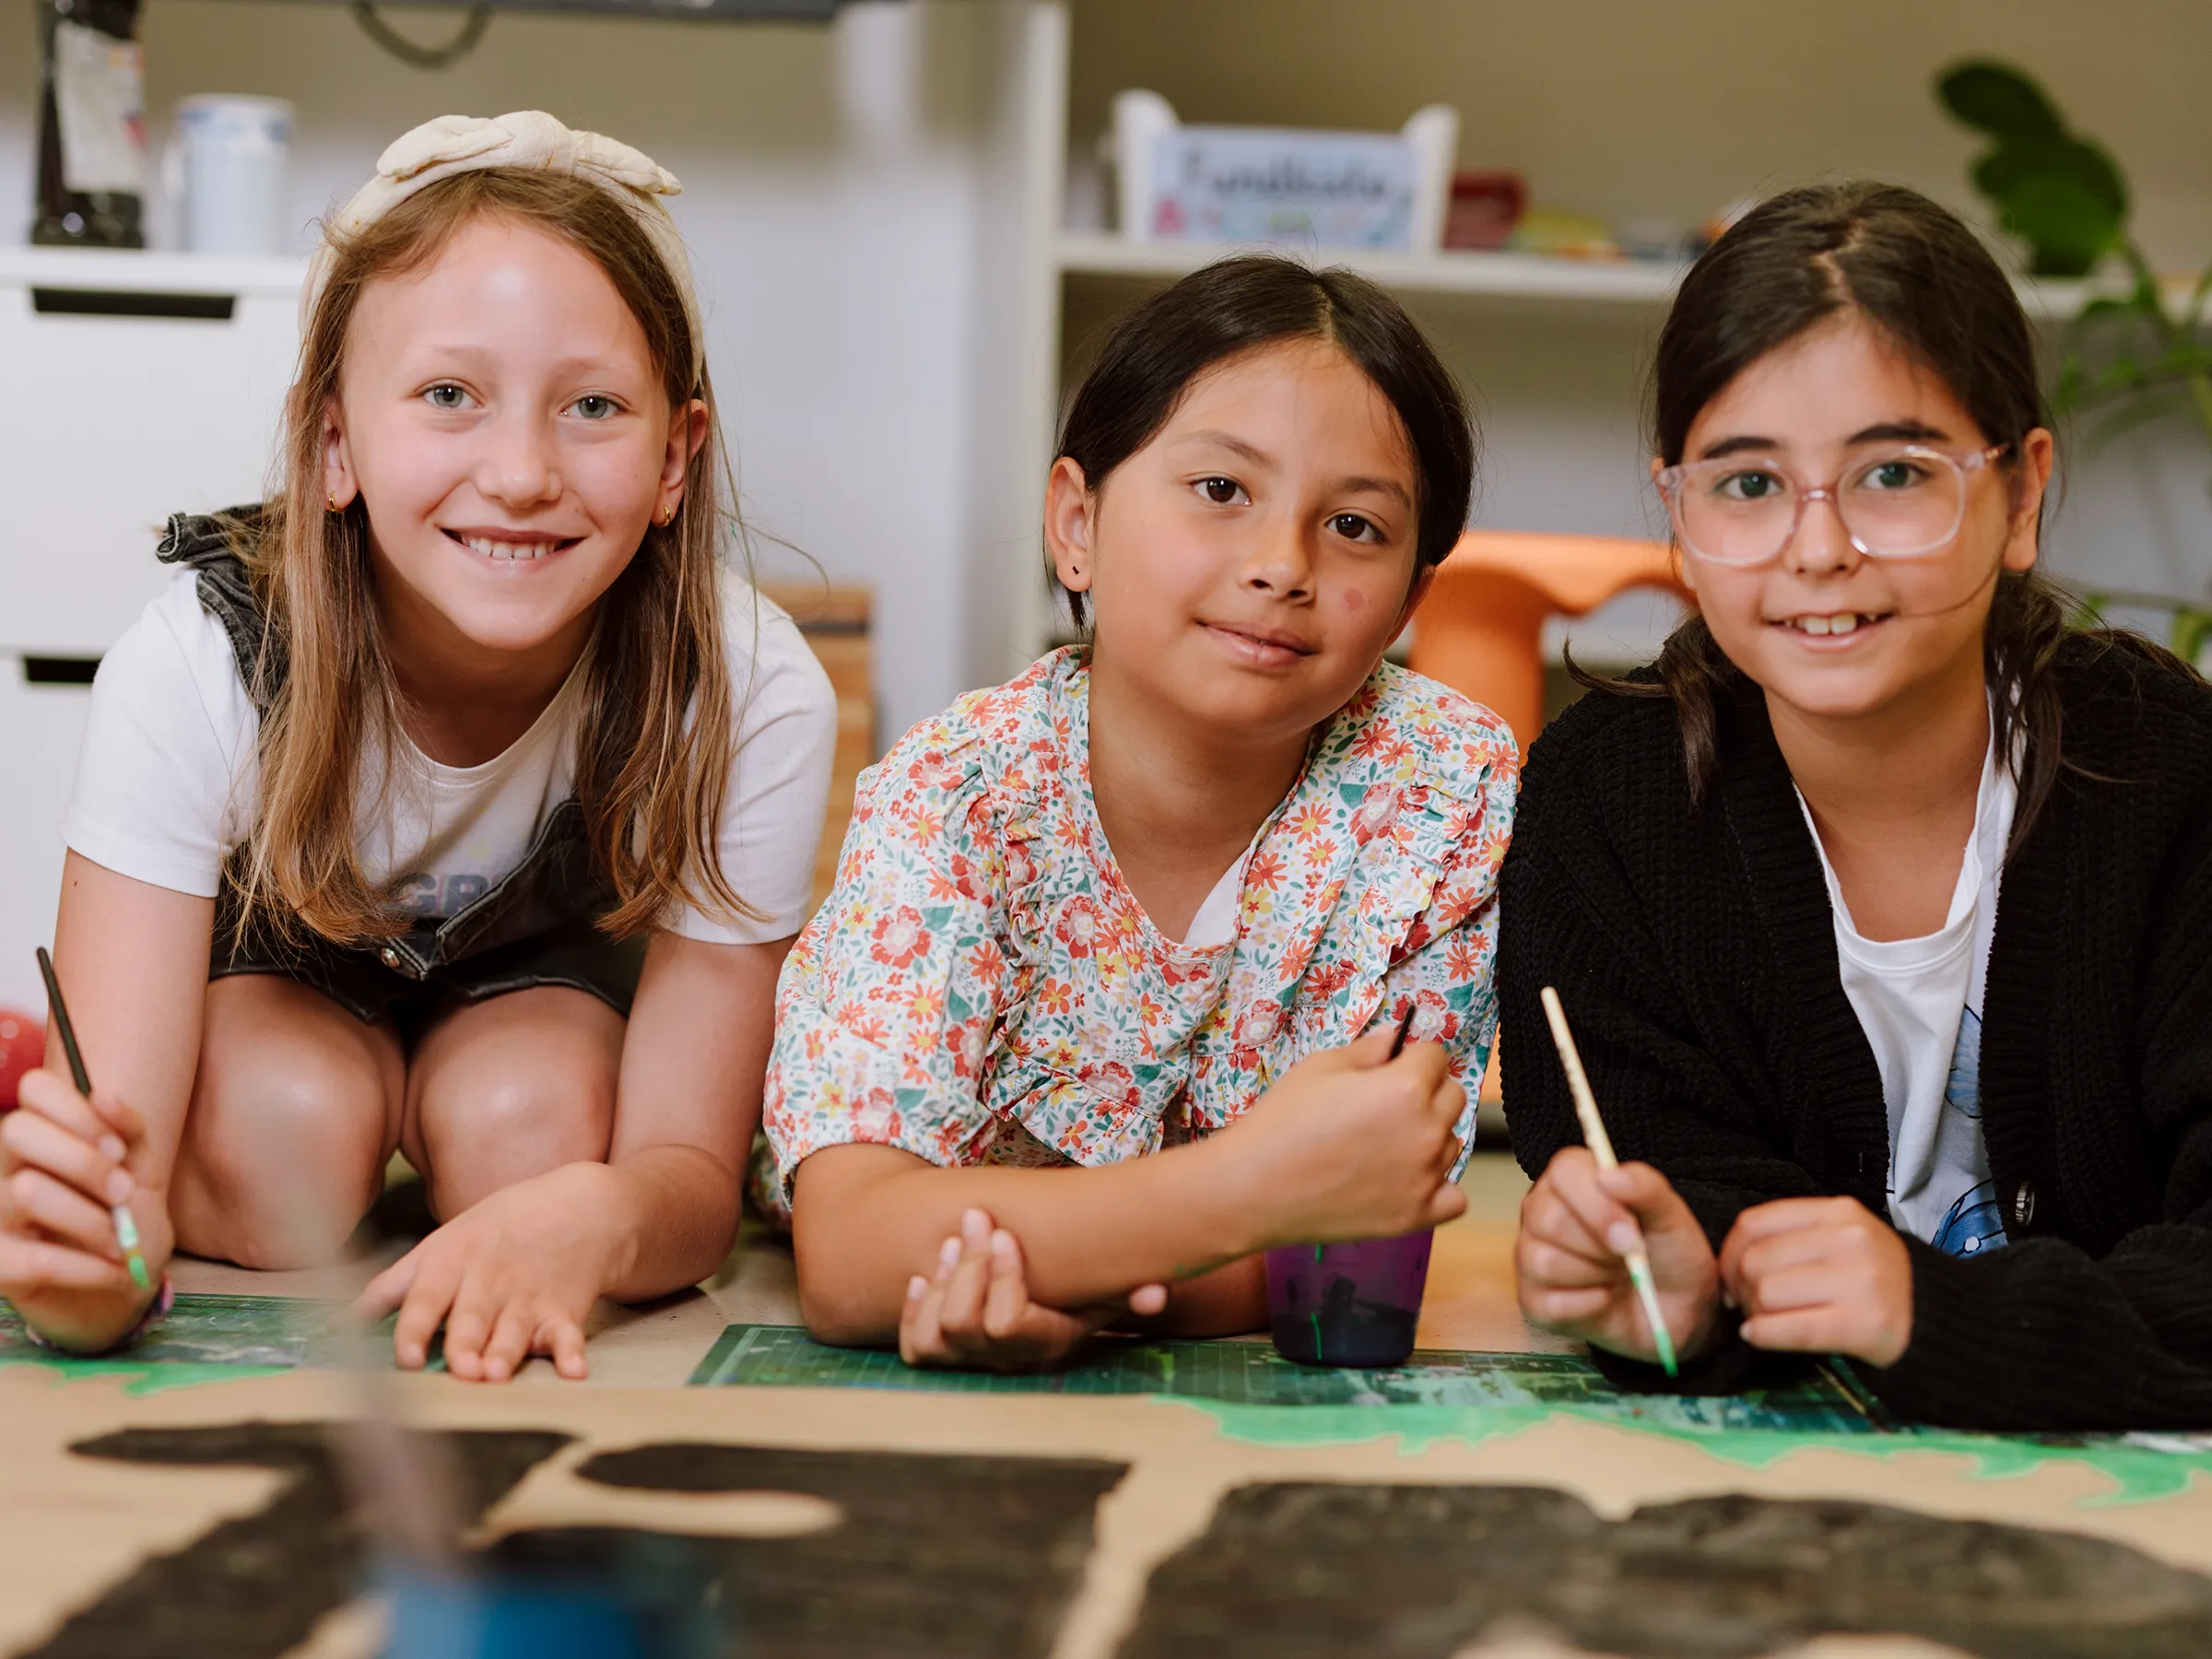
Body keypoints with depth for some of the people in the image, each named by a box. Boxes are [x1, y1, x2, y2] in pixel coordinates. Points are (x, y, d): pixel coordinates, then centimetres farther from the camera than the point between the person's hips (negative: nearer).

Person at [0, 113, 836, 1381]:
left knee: (523, 1125, -28)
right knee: (294, 1126, -30)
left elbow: (692, 1168, -30)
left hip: (544, 962, 1)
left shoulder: (754, 697, -35)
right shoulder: (197, 671, -35)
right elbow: (121, 1173, -38)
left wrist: (596, 1219, -56)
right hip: (264, 954, -1)